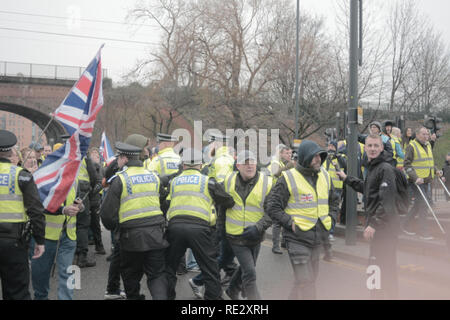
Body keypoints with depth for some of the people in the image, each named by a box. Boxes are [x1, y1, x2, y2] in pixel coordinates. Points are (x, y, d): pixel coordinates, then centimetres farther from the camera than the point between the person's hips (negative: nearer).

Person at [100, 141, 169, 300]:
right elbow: (163, 201, 17)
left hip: (132, 235, -3)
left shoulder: (120, 179, -6)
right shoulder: (154, 176, 9)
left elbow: (107, 211, -5)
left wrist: (111, 227, 14)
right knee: (157, 274, 5)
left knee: (131, 275, 16)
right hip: (155, 233, 3)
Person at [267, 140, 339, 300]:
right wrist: (290, 222, -15)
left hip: (318, 238, 7)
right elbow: (272, 207, -10)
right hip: (297, 239, -7)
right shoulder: (288, 178, -11)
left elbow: (334, 201, 24)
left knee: (310, 278, 17)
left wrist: (330, 218, 10)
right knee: (305, 282, -11)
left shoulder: (325, 176, 8)